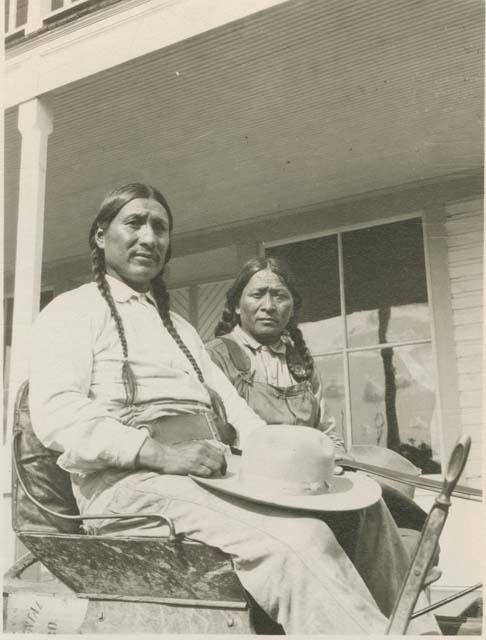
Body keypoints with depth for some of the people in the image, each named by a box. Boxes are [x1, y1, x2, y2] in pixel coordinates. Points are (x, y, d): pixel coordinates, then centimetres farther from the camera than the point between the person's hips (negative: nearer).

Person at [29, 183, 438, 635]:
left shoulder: (178, 326, 29)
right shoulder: (72, 311, 6)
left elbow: (228, 404, 21)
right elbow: (55, 415, -10)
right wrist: (160, 452, -23)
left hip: (209, 475, 7)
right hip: (126, 482, -7)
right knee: (298, 540, -30)